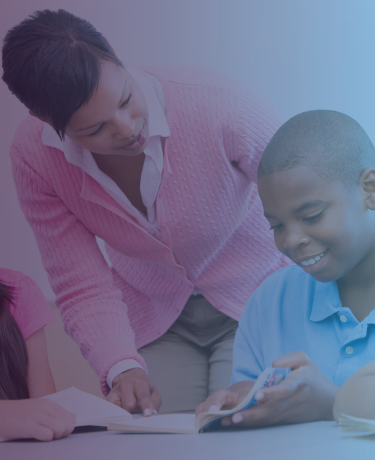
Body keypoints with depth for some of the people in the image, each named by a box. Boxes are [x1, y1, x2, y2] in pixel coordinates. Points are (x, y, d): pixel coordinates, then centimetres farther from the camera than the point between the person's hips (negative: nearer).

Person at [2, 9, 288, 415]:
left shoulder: (219, 105, -30)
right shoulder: (33, 156, -19)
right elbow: (83, 288, -14)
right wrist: (121, 367, -31)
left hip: (257, 305, -2)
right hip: (152, 320, 2)